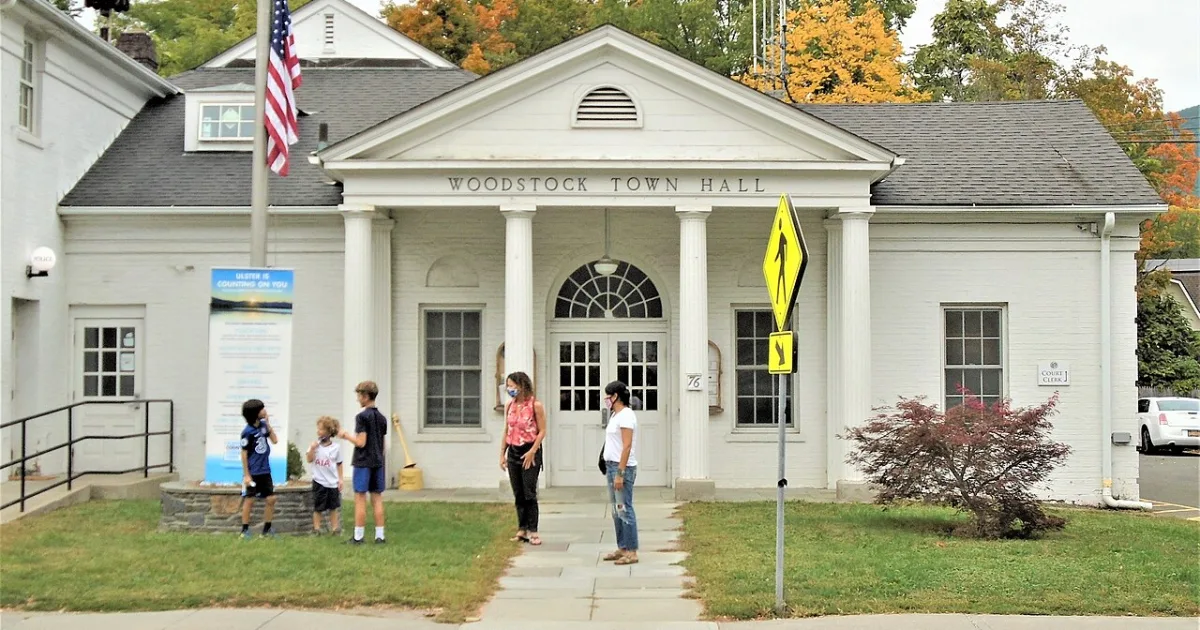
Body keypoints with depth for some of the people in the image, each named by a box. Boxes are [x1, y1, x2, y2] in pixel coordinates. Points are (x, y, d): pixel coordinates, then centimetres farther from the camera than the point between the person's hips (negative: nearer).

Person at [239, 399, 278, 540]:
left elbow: (275, 440, 4)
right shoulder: (248, 432, -17)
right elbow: (244, 454, -12)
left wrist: (268, 423, -1)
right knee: (249, 500, 2)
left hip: (265, 471, 6)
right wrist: (246, 474, -13)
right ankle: (245, 530, 13)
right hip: (253, 473, -6)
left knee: (271, 499, 6)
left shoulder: (263, 425, 2)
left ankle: (266, 529, 16)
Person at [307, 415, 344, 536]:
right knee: (317, 507, 5)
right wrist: (312, 448, -21)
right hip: (319, 481, 0)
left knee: (333, 507, 8)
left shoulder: (336, 447, -2)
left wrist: (340, 479, 1)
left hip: (333, 482, 0)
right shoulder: (315, 445, -2)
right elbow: (309, 459, -8)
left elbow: (339, 464, 4)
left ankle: (335, 528, 14)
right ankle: (316, 528, 13)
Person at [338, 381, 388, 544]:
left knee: (360, 499, -2)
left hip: (363, 463, -6)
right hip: (378, 462, 6)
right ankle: (379, 536, 6)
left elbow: (361, 442, -17)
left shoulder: (362, 416, -12)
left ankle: (358, 537, 0)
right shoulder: (382, 418, 10)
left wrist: (347, 436, -2)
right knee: (377, 499, 7)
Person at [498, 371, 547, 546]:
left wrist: (532, 452, -16)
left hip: (530, 453, -6)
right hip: (513, 452, 6)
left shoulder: (535, 405, -9)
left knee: (529, 493, -5)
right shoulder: (510, 405, 8)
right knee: (518, 494, 9)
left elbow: (542, 431, -9)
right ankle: (522, 529, 15)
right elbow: (506, 431, 13)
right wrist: (502, 454, 8)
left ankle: (532, 531, 0)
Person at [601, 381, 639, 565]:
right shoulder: (616, 415, 16)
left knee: (624, 510, -7)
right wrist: (613, 471, 15)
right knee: (617, 511, 13)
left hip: (623, 467, -10)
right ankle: (622, 549, 20)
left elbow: (627, 446, -19)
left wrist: (620, 473, -22)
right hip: (612, 466, 10)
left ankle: (631, 552, -3)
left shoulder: (625, 416, -14)